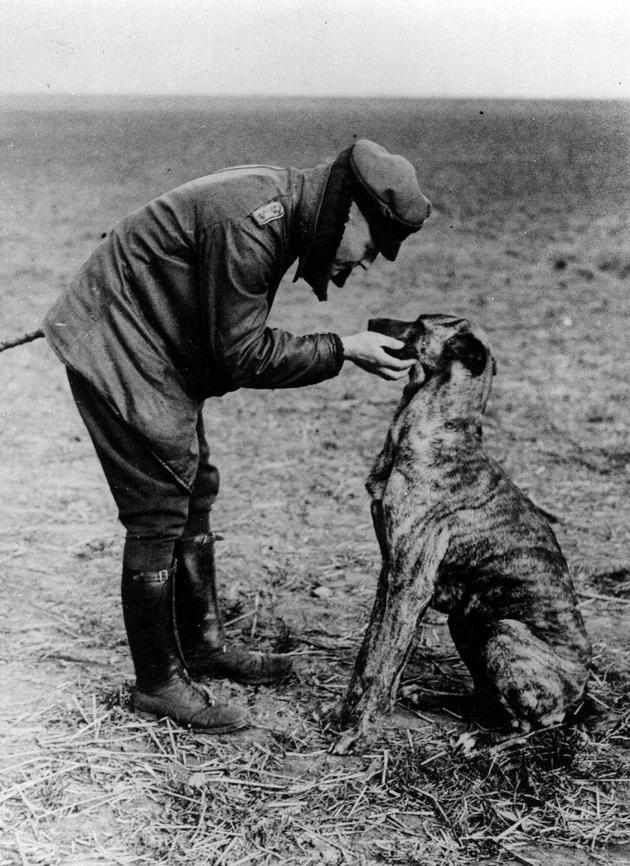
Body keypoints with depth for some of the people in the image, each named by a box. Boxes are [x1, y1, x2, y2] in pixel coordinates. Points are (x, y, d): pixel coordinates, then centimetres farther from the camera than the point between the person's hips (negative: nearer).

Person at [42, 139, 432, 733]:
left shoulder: (283, 202, 2)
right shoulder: (249, 223, -28)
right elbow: (242, 353, -23)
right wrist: (342, 350, -18)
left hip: (162, 355, 10)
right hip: (115, 350, -10)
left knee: (194, 494, 15)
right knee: (158, 515, -6)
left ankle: (203, 645, 29)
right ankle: (158, 684, 7)